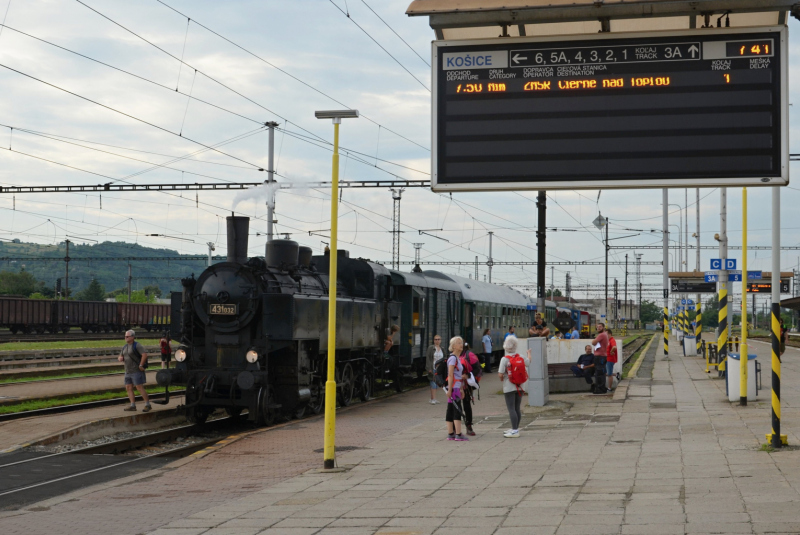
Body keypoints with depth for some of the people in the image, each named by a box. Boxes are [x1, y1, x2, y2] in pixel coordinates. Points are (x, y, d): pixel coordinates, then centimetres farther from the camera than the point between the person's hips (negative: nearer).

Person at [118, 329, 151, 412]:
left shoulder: (137, 345, -11)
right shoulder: (125, 347, 14)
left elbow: (144, 355, -20)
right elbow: (120, 357, 19)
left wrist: (141, 365, -20)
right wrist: (120, 358, -5)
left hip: (136, 371, -9)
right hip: (128, 371, 9)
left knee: (140, 388, -11)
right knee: (128, 388, 4)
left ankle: (147, 405, -6)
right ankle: (133, 406, 7)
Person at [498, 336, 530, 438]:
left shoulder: (505, 359, -15)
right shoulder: (521, 358, 1)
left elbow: (500, 374, -19)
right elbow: (528, 363, 23)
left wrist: (501, 378, 5)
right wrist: (529, 353, 43)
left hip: (509, 387, -6)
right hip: (520, 386, 6)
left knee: (511, 408, -5)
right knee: (517, 408, 13)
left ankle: (515, 431, -8)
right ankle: (515, 428, 24)